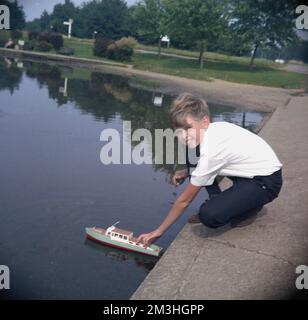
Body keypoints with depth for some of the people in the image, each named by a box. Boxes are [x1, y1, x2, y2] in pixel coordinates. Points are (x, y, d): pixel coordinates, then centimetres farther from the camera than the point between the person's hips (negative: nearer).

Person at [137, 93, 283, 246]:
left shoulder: (210, 153, -30)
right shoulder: (213, 128, -8)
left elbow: (184, 201, -20)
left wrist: (158, 231, -10)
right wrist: (188, 172, 3)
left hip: (267, 181, -9)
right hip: (248, 167, 9)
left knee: (209, 216, -27)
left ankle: (253, 205, 1)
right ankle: (218, 202, 6)